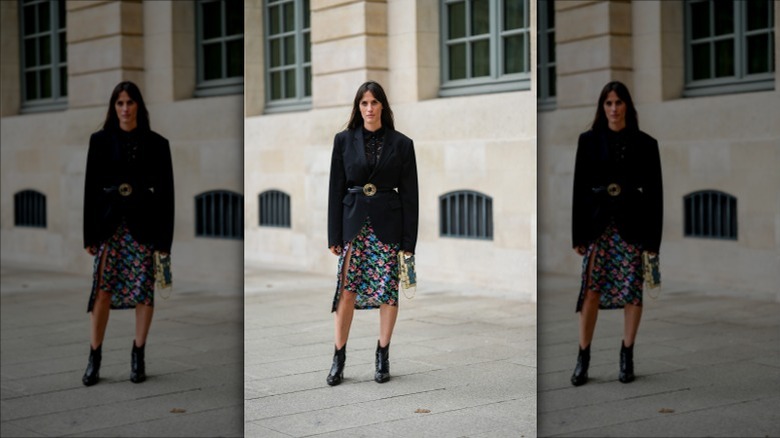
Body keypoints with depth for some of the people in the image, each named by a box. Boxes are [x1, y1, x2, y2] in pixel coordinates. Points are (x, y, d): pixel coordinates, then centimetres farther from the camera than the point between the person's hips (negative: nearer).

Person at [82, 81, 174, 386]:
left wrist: (164, 237, -2)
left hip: (144, 225, 0)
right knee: (103, 290, -5)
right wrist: (89, 234, 0)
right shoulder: (100, 141, 4)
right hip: (109, 223, 0)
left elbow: (166, 192, 2)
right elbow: (90, 187, 4)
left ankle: (138, 356, 13)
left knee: (143, 291, 1)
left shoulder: (156, 144, 2)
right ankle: (94, 358, 3)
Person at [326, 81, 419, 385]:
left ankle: (383, 356, 15)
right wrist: (334, 235, 0)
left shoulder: (401, 143, 1)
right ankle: (339, 357, 7)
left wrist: (409, 240, -3)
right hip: (353, 222, 0)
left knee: (388, 291, 3)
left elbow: (409, 193, 1)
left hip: (388, 223, 0)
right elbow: (336, 189, 4)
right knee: (347, 290, -2)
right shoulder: (344, 140, 3)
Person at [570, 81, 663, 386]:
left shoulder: (645, 144, 3)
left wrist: (653, 238, -2)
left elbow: (654, 192, 2)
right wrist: (578, 234, 0)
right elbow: (579, 188, 4)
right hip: (598, 224, 0)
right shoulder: (589, 141, 4)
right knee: (591, 290, -5)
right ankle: (583, 357, 3)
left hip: (633, 225, 0)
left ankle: (627, 355, 14)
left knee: (632, 291, 2)